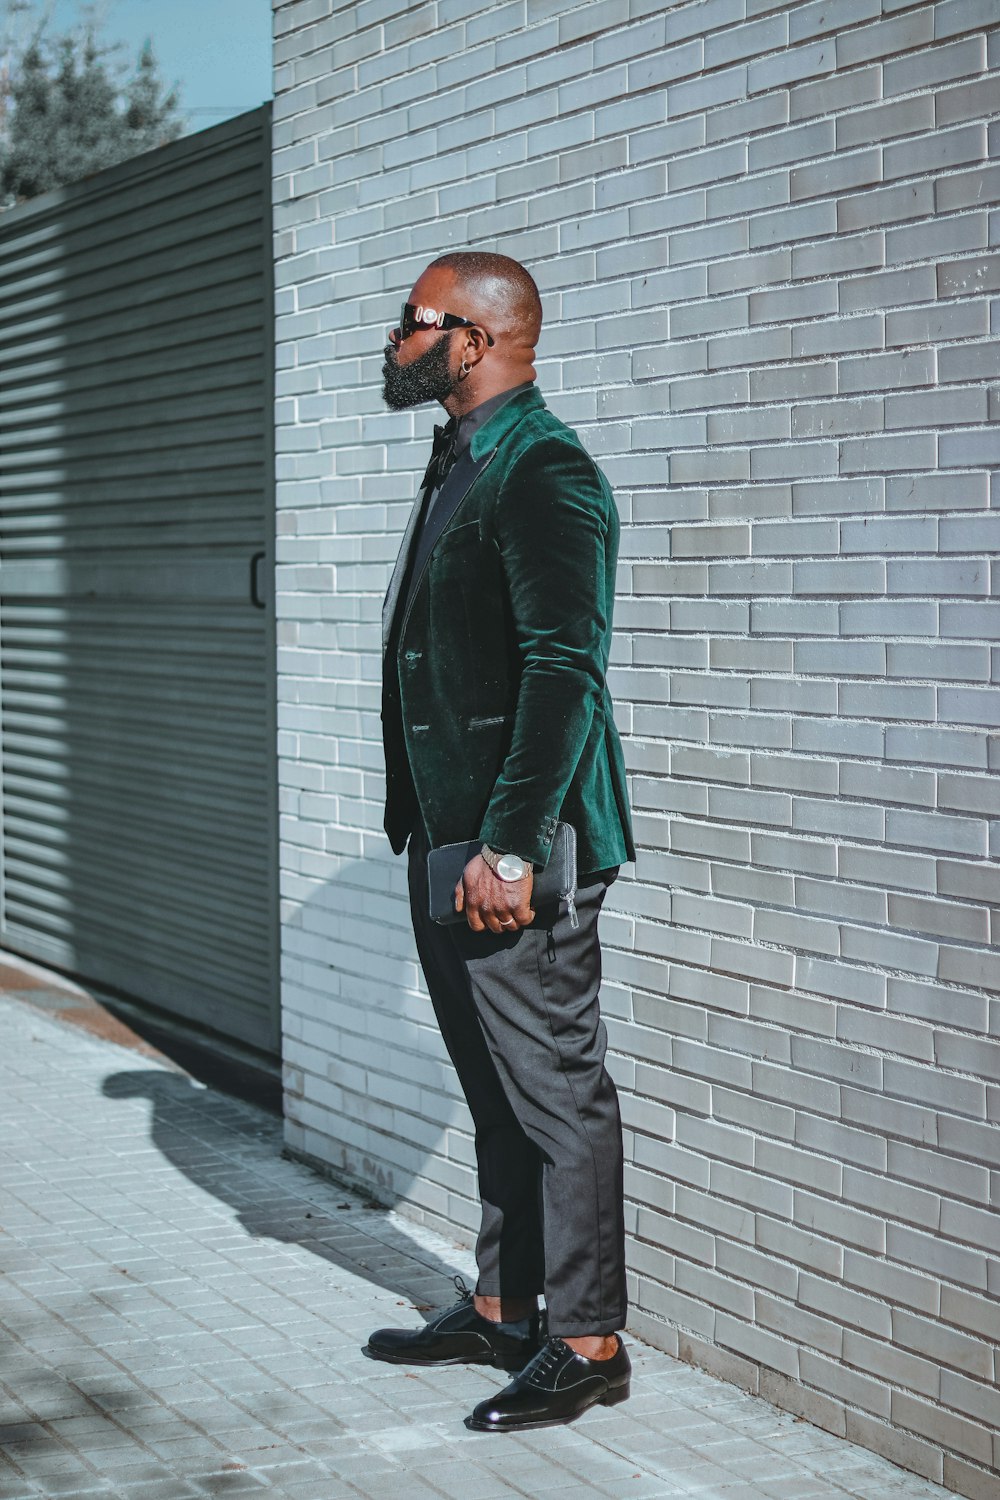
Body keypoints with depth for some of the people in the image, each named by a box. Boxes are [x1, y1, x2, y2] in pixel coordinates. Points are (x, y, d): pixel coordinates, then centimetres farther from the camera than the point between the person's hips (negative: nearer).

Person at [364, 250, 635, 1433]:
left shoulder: (545, 473, -15)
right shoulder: (459, 466, 17)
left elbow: (564, 671, -21)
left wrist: (511, 846, -23)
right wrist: (432, 827, 18)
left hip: (516, 855, -10)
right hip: (448, 843, 10)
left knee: (557, 1093, -2)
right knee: (497, 1093, 17)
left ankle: (587, 1344, 7)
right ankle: (502, 1310, 28)